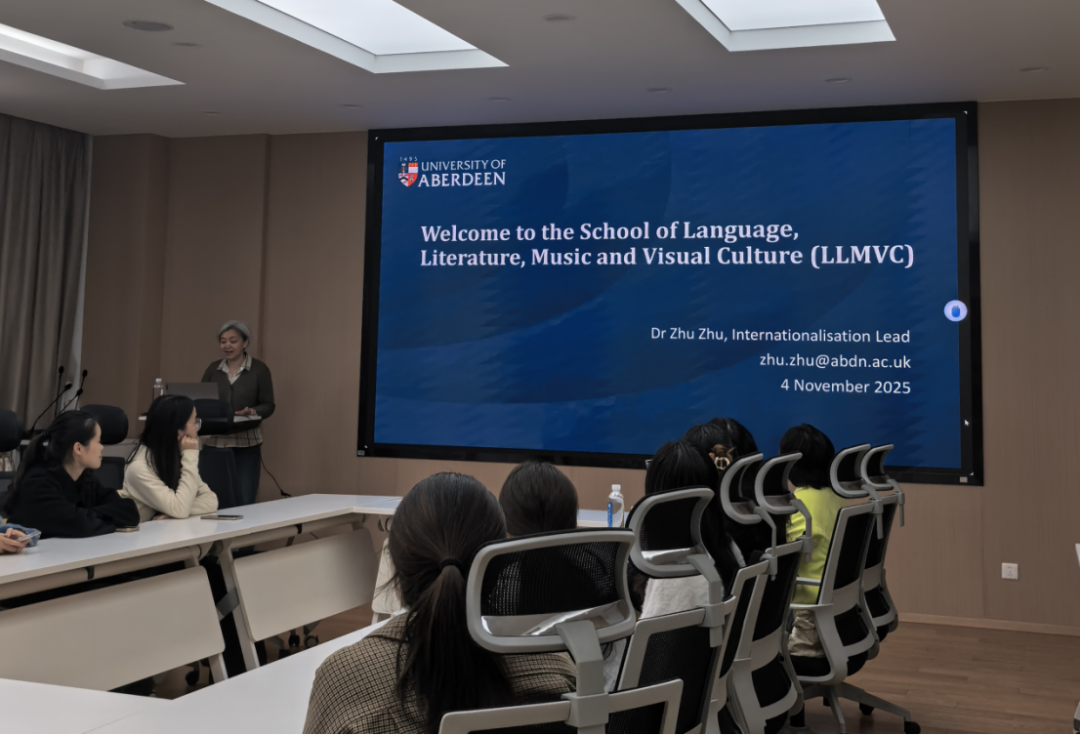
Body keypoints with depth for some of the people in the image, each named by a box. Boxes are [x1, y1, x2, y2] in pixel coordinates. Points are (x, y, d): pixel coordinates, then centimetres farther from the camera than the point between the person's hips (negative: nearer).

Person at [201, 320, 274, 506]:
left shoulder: (259, 369, -1)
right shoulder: (213, 369, 9)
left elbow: (268, 405, -3)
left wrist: (252, 412, -23)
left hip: (247, 443, -3)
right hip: (216, 442, 3)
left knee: (244, 501, -6)